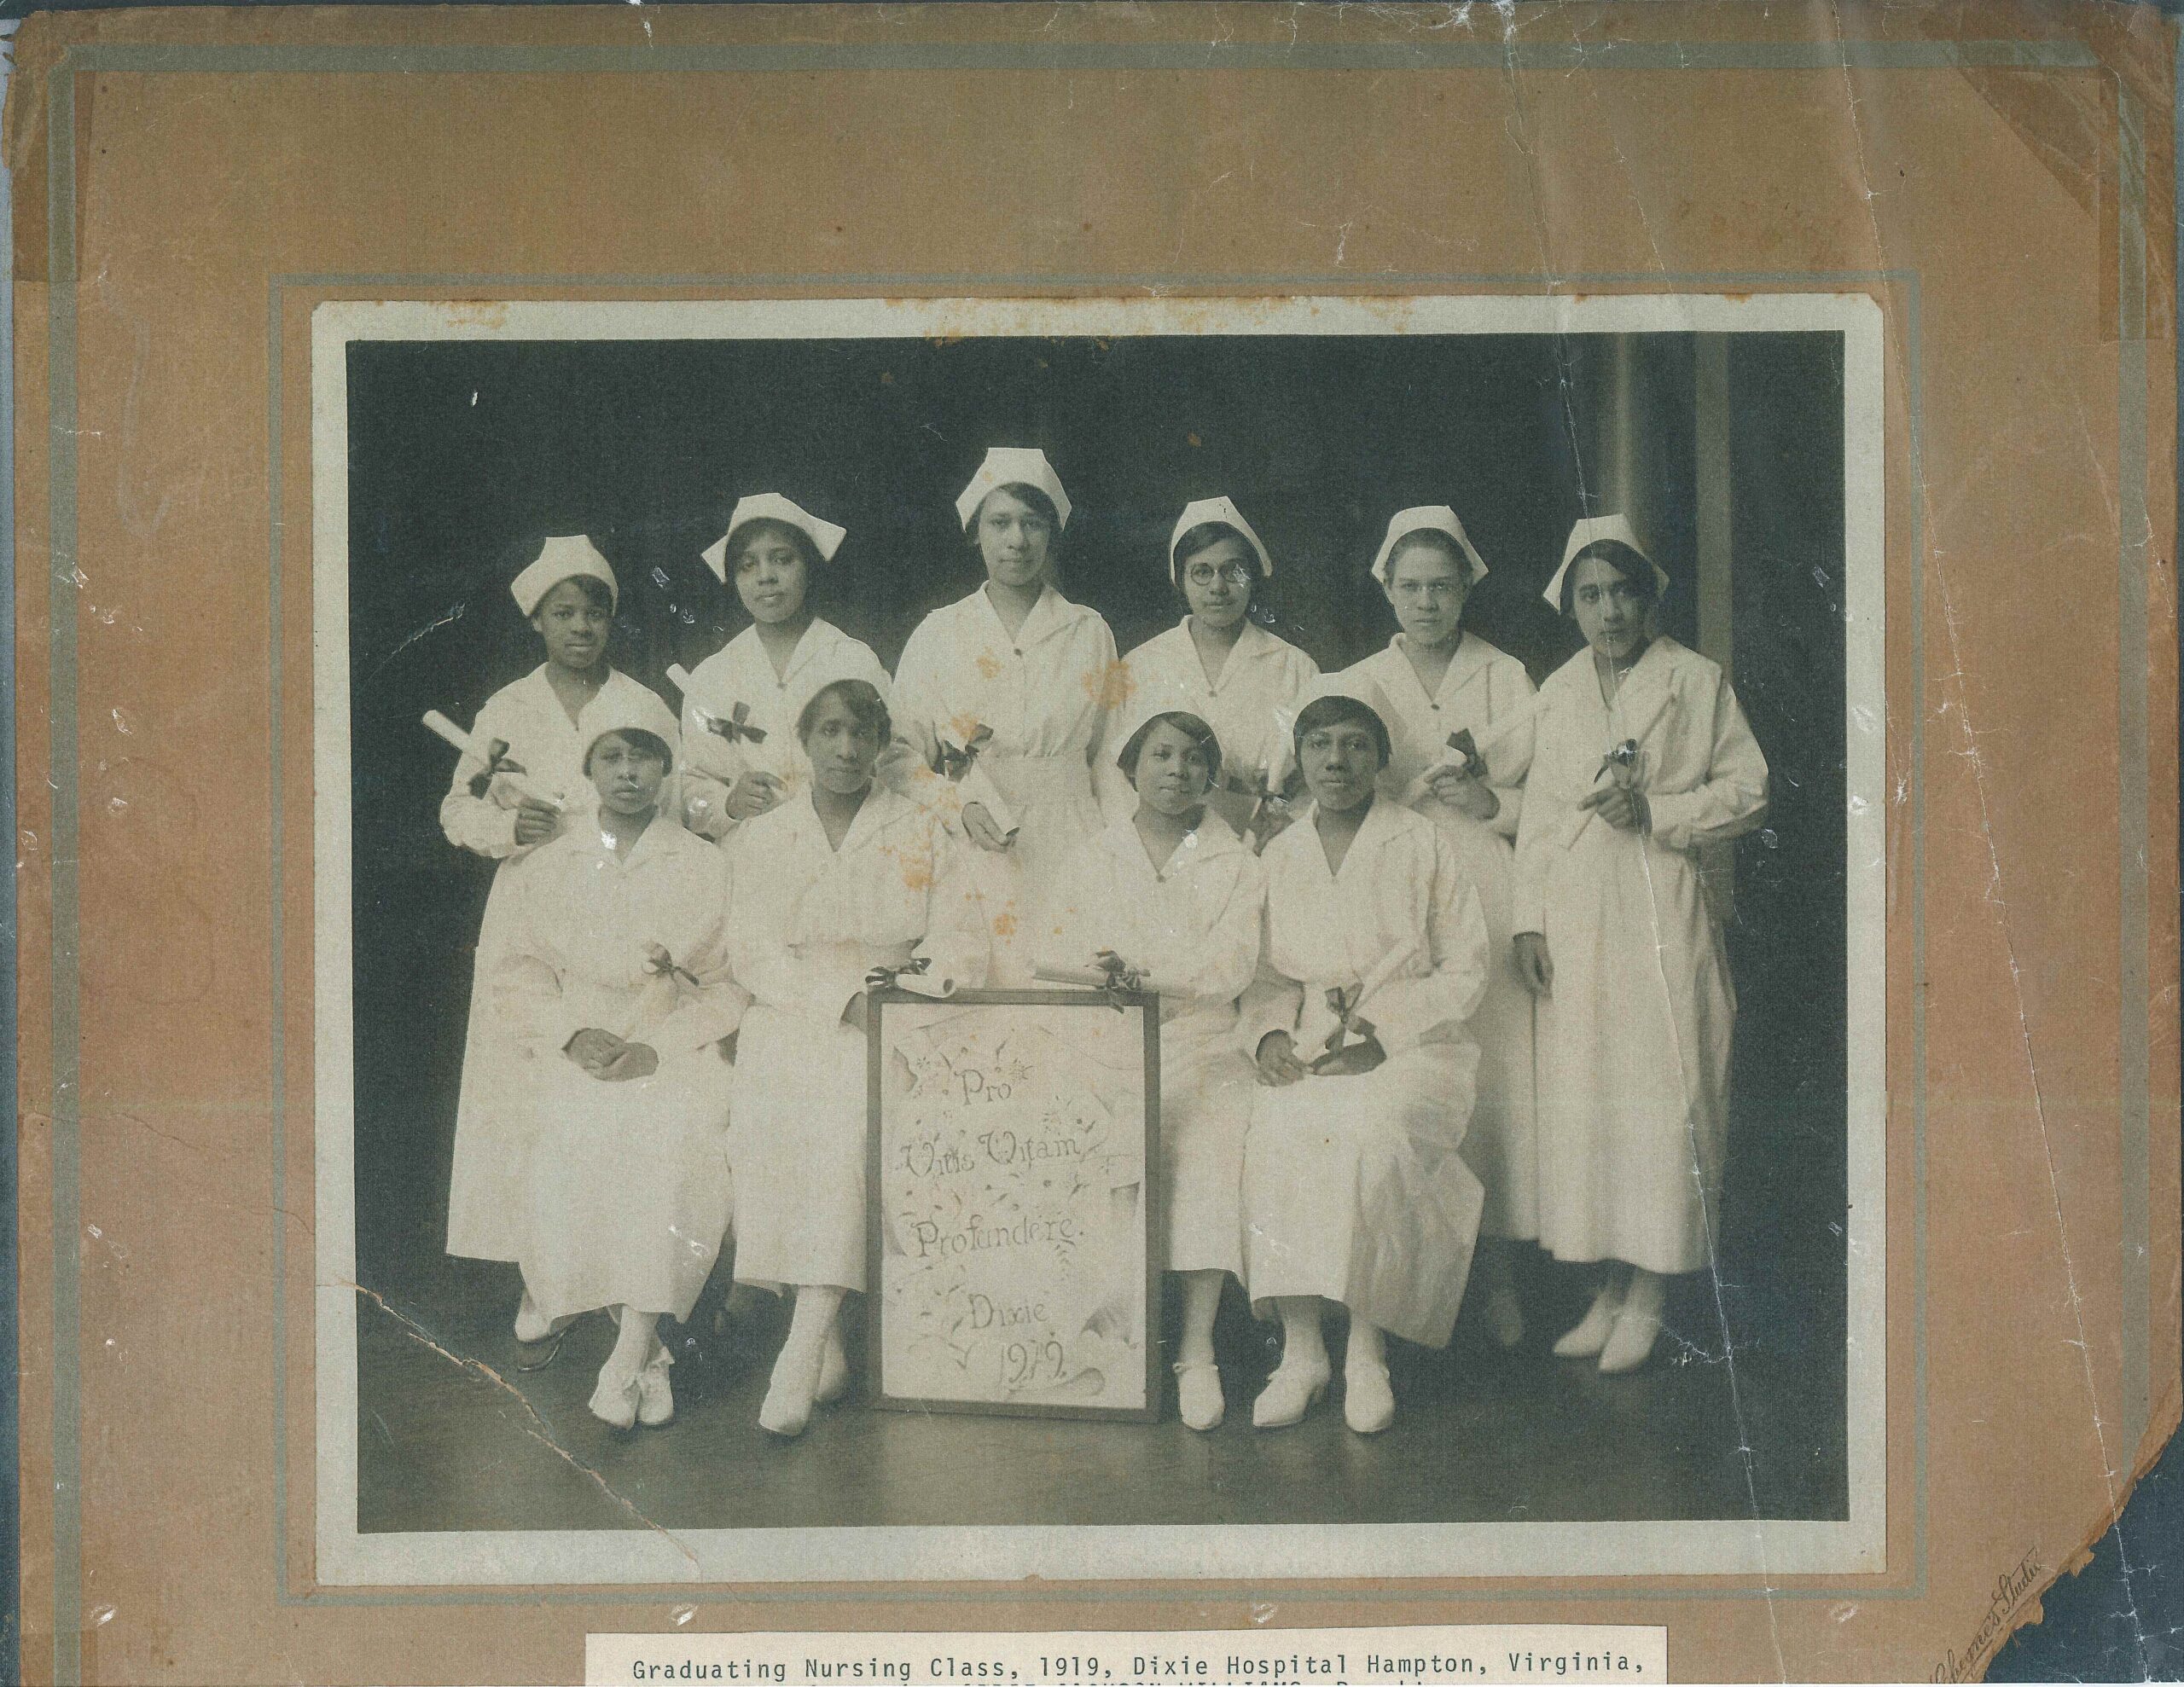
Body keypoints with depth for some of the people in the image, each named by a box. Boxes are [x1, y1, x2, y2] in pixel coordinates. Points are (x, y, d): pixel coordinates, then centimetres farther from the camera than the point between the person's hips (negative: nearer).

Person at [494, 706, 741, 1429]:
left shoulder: (706, 866, 9)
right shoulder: (551, 866, 14)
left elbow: (730, 986, 5)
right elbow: (518, 977, 11)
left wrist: (657, 1048, -10)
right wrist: (575, 1035, -8)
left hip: (677, 1058, -1)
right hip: (574, 1061, 2)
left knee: (670, 1152, -32)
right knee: (567, 1161, -28)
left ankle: (628, 1358, -26)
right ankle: (648, 1351, -11)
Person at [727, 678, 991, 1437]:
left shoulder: (924, 833, 12)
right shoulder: (763, 838, 15)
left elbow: (962, 946, 4)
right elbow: (754, 951, 3)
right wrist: (842, 997, -12)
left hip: (891, 1031, -1)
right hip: (790, 1022, 2)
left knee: (851, 1122, -31)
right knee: (771, 1116, -28)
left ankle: (801, 1350, -36)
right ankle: (826, 1342, -20)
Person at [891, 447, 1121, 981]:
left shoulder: (1090, 632, 11)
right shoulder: (938, 633, 9)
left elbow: (1110, 753, 13)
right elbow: (905, 751, 9)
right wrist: (963, 807, -8)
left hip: (1072, 844, 0)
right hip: (970, 851, 0)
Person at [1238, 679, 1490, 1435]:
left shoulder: (1424, 845, 4)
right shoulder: (1278, 856, 15)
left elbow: (1466, 971, 2)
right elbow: (1265, 973, 17)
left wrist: (1381, 1029, -10)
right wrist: (1271, 1033, -5)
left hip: (1410, 1051, -3)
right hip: (1306, 1057, 3)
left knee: (1370, 1133, -35)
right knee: (1276, 1135, -31)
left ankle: (1367, 1351, -24)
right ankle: (1299, 1349, -24)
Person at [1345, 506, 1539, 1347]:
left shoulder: (1509, 679, 11)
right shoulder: (1359, 684, 13)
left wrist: (1492, 801, -9)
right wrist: (1413, 794, -6)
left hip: (1490, 897, 0)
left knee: (1495, 1068, -8)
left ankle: (1497, 1268, -2)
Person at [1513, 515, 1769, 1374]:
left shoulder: (1696, 680, 2)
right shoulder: (1557, 692, 14)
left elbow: (1749, 789, 1)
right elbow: (1539, 814, 15)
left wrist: (1656, 811, -12)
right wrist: (1529, 920, 8)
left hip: (1662, 913, -4)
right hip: (1575, 918, 4)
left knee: (1661, 1095, -6)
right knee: (1580, 1099, 1)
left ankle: (1647, 1298, 2)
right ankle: (1609, 1288, 9)